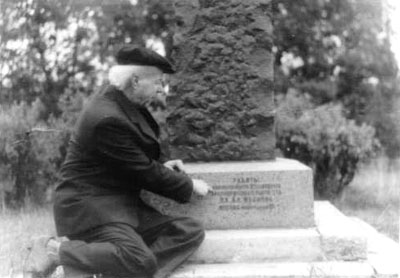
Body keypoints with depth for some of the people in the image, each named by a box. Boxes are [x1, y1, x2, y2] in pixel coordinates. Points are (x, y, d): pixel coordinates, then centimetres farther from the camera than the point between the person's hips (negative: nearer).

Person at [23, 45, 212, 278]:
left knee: (191, 232, -6)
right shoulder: (108, 118, -21)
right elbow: (144, 173, -15)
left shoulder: (128, 105, 10)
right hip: (88, 205, -10)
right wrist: (189, 186, -3)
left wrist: (160, 166, 8)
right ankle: (55, 250, -14)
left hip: (122, 204, 10)